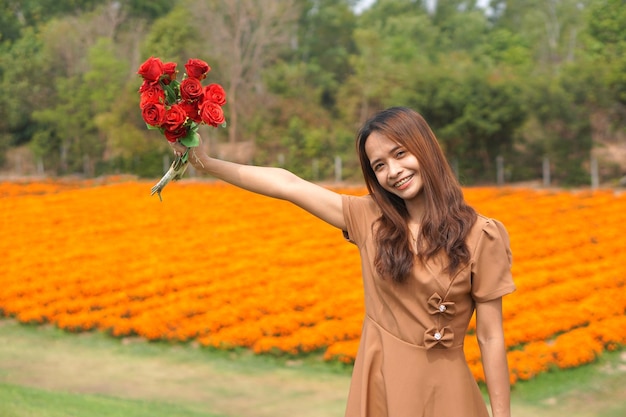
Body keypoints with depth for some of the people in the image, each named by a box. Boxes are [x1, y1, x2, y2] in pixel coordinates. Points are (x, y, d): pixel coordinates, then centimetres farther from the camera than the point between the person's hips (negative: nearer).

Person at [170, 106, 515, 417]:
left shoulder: (480, 236, -7)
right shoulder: (368, 219, 1)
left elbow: (491, 337, -5)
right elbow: (288, 185, -1)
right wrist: (205, 163, -3)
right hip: (379, 384, 3)